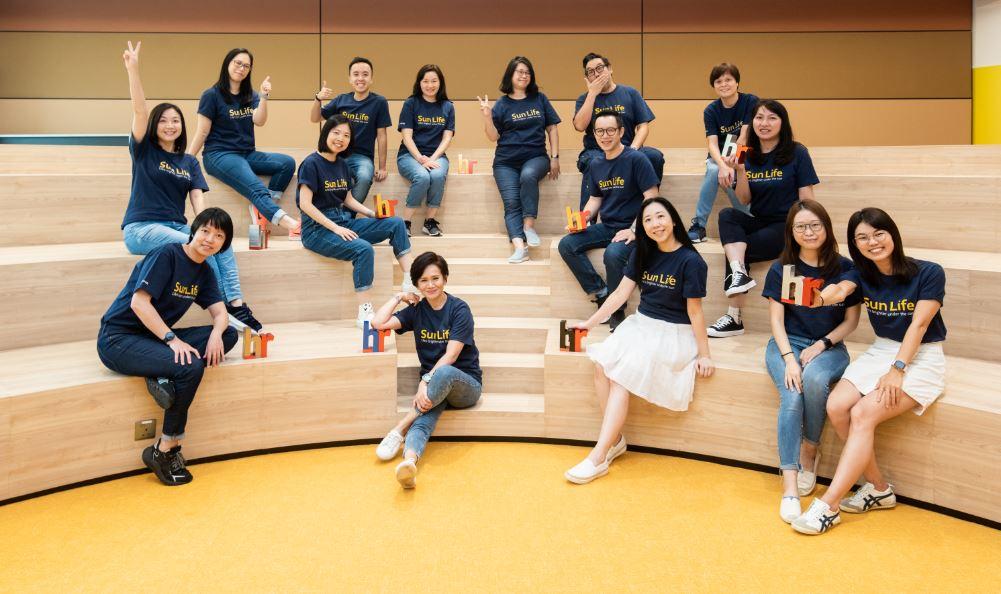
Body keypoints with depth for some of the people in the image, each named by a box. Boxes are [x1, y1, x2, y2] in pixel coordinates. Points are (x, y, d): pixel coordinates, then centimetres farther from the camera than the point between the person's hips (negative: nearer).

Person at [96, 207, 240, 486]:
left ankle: (165, 377, -23)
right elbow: (139, 302, -23)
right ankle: (164, 450, -17)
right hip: (118, 339, -8)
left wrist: (216, 334, -20)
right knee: (190, 368, -30)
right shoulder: (166, 254, -14)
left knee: (229, 334, -7)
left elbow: (220, 312, 4)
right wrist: (173, 339, -29)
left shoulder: (204, 271, 9)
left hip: (154, 337, 8)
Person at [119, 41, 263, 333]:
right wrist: (133, 70, -23)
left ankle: (236, 304, -30)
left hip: (177, 226, 4)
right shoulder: (144, 151, 4)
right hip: (142, 229, -4)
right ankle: (225, 307, -22)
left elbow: (198, 201, 2)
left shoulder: (190, 162, 14)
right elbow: (139, 110, -11)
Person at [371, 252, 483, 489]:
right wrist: (399, 297, 1)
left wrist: (426, 381, -29)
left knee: (444, 373, -39)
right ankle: (409, 463, -59)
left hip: (465, 383, -3)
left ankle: (400, 430, -32)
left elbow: (451, 356, -17)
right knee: (424, 419, -30)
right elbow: (378, 323, -7)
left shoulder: (459, 309, -8)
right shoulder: (416, 310, 6)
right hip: (433, 385, 3)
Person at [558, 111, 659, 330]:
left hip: (631, 229, -7)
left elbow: (651, 199, -14)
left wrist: (635, 230, -23)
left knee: (613, 253, -35)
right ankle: (601, 294, -6)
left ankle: (617, 312, -14)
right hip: (606, 227, 7)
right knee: (567, 245, -12)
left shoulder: (636, 159, -10)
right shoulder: (596, 165, 9)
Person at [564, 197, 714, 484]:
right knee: (602, 366, -22)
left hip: (674, 332, -6)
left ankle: (598, 457, -24)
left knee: (621, 374, -25)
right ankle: (614, 439, -9)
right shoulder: (643, 254, 7)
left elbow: (694, 311, -8)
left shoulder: (691, 261, -11)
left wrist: (703, 354, -5)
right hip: (641, 324, 6)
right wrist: (588, 323, 5)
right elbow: (620, 294, 8)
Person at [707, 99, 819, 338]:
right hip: (759, 222, 5)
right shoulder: (749, 155, 7)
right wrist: (740, 171, -11)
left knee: (735, 251, -24)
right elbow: (744, 200, 5)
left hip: (787, 226, -4)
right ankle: (739, 273, -38)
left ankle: (734, 317, -14)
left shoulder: (797, 153, -4)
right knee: (726, 214, -24)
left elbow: (806, 198, -5)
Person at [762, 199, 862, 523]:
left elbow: (851, 320, 3)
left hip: (828, 346, 0)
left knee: (814, 379, -35)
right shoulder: (781, 269, 1)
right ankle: (789, 484, -29)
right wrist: (789, 358, -17)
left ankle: (810, 451, -10)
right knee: (792, 396, -29)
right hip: (786, 344, 0)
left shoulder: (845, 269, -1)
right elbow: (776, 319, -2)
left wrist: (821, 345, -12)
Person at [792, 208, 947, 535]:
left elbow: (919, 325, -15)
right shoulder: (863, 273, 1)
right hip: (880, 351, 5)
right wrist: (819, 299, -45)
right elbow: (840, 290, -21)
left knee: (863, 414, -26)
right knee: (836, 406, -20)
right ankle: (879, 489, -3)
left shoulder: (928, 273, -11)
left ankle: (828, 506, -24)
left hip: (921, 358, -5)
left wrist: (897, 370, -24)